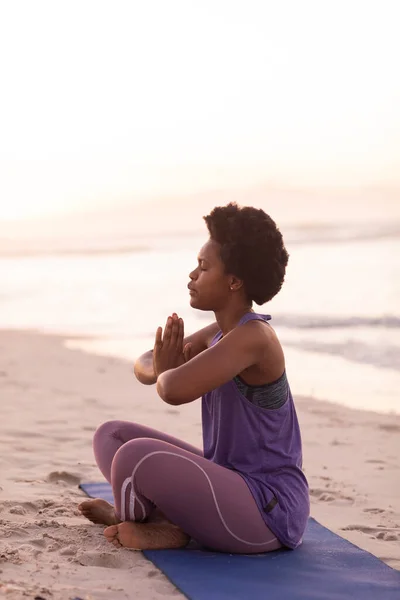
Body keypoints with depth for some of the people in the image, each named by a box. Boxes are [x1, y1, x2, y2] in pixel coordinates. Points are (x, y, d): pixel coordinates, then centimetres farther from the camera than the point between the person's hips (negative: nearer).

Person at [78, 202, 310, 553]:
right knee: (111, 436, 12)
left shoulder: (252, 336, -20)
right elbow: (145, 366, 16)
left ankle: (139, 519, -2)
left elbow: (174, 390, -34)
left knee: (135, 457, -30)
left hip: (268, 511, -10)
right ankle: (162, 518, -6)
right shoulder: (220, 333, 9)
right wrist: (161, 367, -10)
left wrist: (166, 373, -8)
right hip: (229, 483, 10)